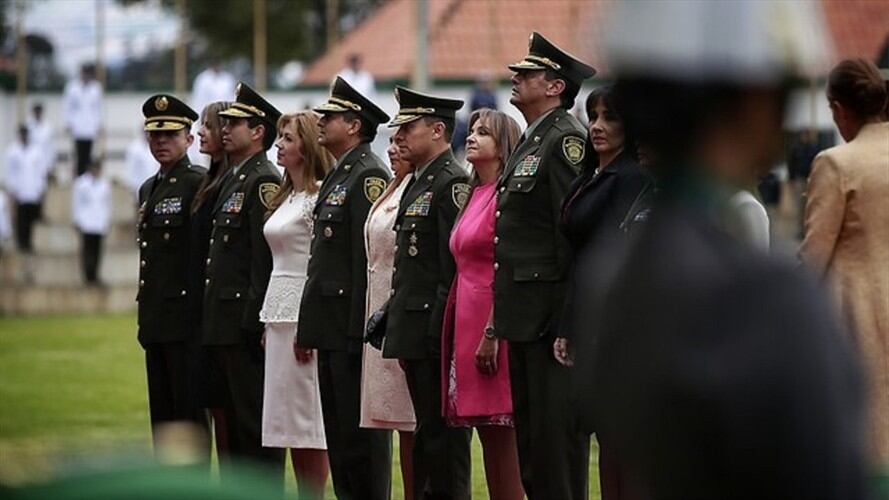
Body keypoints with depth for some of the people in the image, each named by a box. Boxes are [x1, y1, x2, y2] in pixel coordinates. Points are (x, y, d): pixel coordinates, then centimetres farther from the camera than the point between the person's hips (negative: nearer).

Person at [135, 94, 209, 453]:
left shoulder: (199, 186, -8)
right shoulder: (148, 189, 19)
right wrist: (146, 315, 19)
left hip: (186, 316, -9)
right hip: (156, 322, 9)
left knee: (188, 412, -6)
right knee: (161, 413, 11)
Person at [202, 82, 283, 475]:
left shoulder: (264, 183, -12)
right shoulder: (231, 180, 18)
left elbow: (266, 259, -18)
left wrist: (254, 323, -21)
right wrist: (211, 318, 17)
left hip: (246, 324, -10)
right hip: (224, 324, 10)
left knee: (254, 420, -7)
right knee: (234, 420, 12)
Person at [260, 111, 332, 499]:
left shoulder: (320, 196, -12)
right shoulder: (287, 197, 16)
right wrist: (268, 322, 16)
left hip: (305, 313, -10)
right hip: (279, 312, 10)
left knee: (309, 420, -7)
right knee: (288, 416, 9)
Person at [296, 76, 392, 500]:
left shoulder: (369, 176, -13)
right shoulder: (337, 176, 18)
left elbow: (370, 257, -19)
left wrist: (358, 330, -22)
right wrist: (308, 328, 18)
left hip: (354, 325, -10)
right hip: (331, 327, 10)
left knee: (361, 430, -6)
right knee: (338, 431, 11)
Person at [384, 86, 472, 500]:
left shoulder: (451, 184, -12)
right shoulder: (418, 184, 19)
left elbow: (456, 266, -19)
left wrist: (438, 333, -22)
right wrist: (396, 328, 18)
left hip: (437, 332, -10)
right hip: (415, 334, 10)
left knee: (442, 435, -7)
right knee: (426, 433, 12)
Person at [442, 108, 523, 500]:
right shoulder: (474, 195, 17)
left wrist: (492, 334, -20)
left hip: (494, 321, -9)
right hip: (467, 323, 9)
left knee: (502, 437, -8)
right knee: (489, 438, 8)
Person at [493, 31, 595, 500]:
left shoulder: (566, 139, -12)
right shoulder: (530, 142, 18)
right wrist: (503, 320, 19)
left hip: (552, 314, -10)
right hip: (525, 317, 10)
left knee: (556, 431, -7)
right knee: (530, 435, 13)